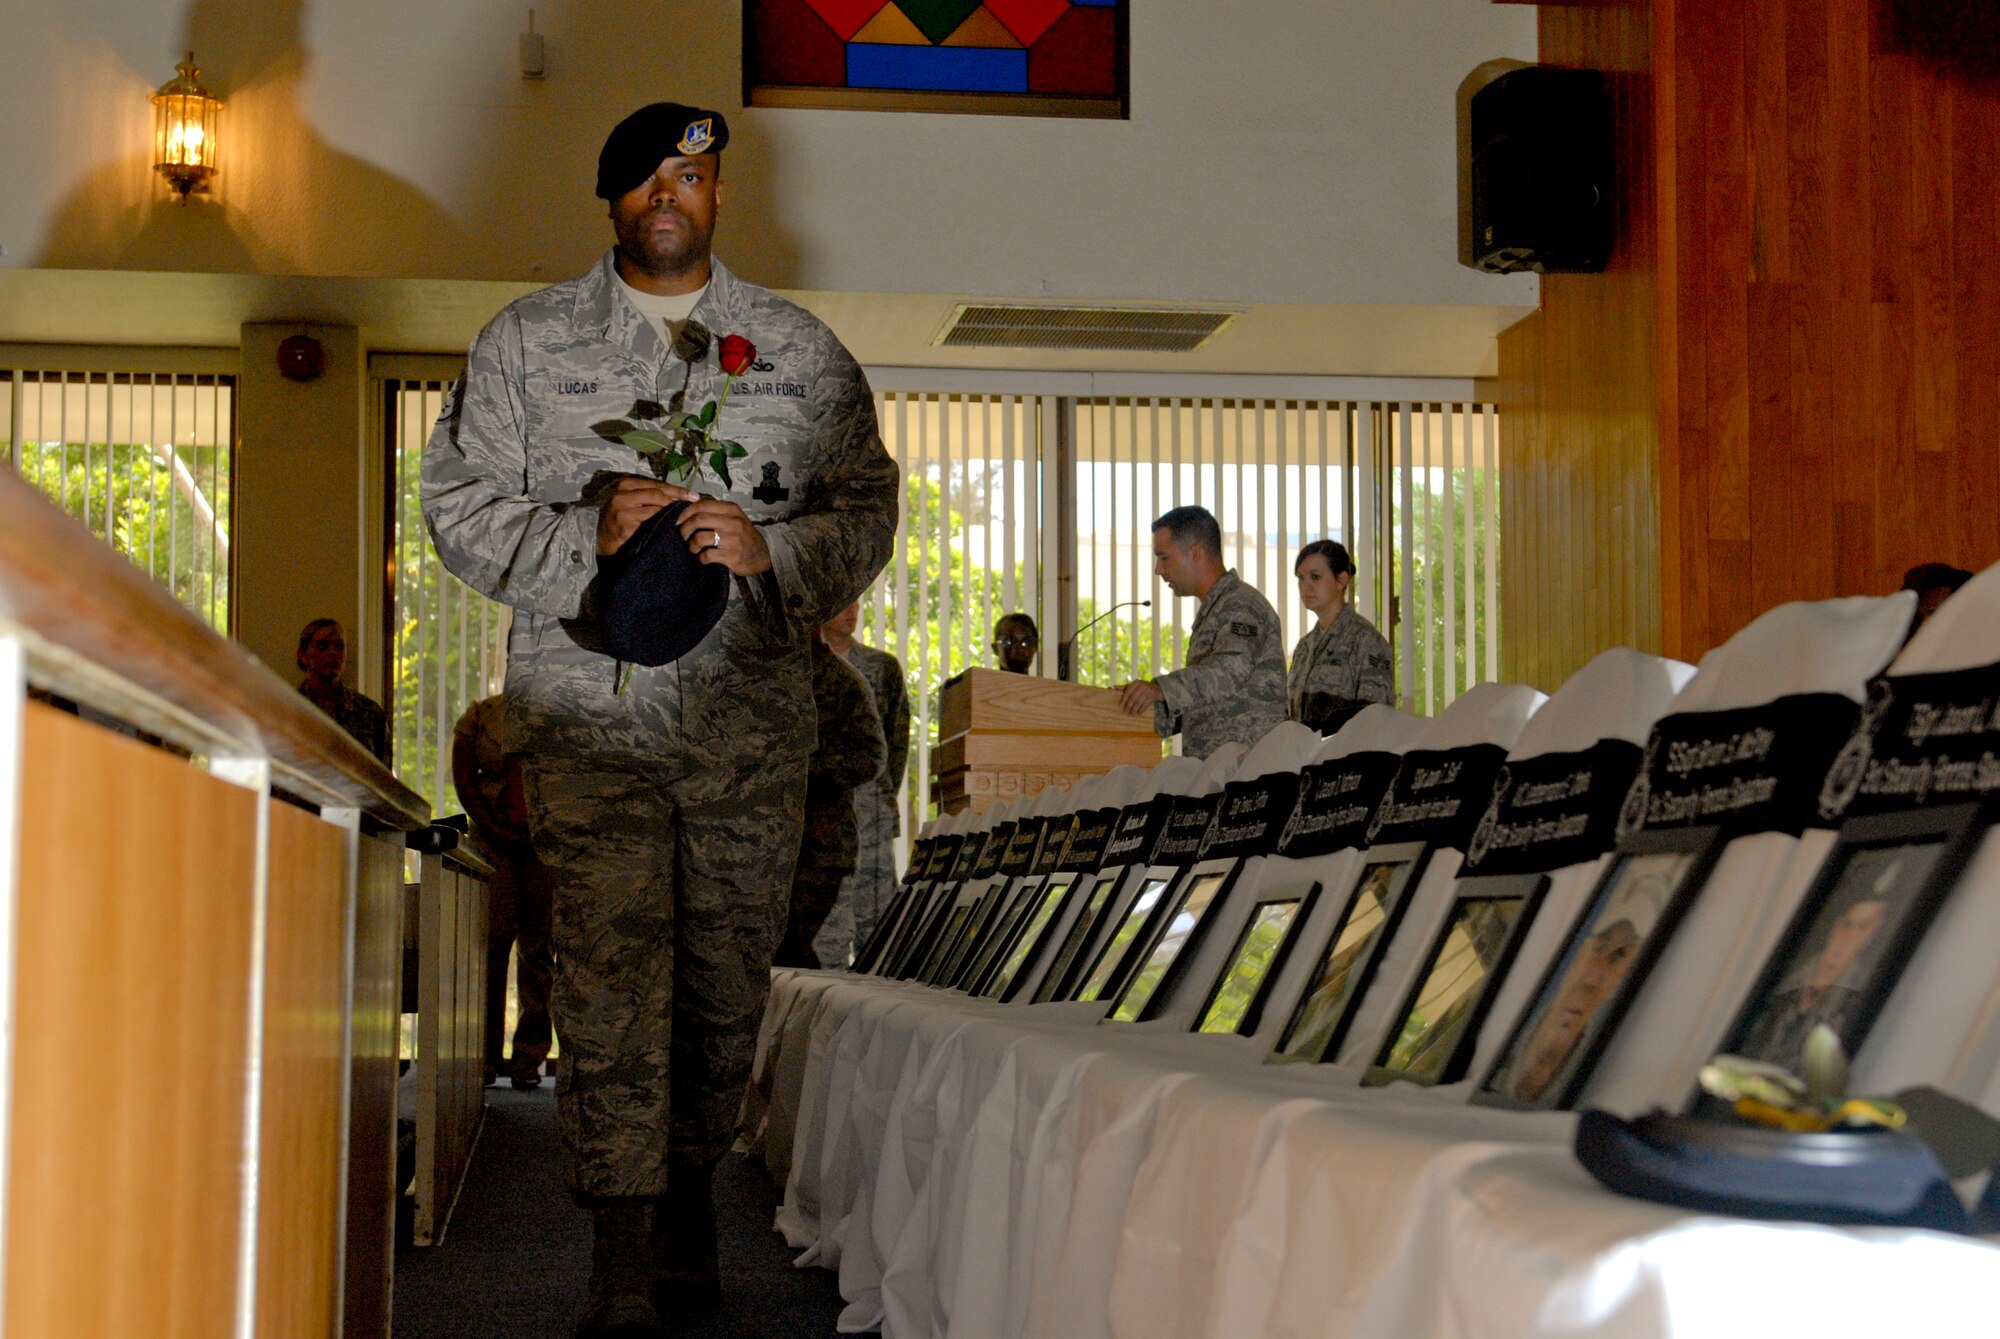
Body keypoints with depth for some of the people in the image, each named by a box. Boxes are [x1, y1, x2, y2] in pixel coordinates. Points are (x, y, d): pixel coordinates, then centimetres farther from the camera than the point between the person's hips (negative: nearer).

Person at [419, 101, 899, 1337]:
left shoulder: (803, 351, 13)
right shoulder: (527, 342, 11)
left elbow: (870, 513, 10)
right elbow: (458, 500, 7)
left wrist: (769, 549, -10)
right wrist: (587, 532, -11)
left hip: (753, 713, 2)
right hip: (589, 709, -1)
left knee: (728, 974, 6)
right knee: (611, 969, -10)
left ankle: (692, 1182, 27)